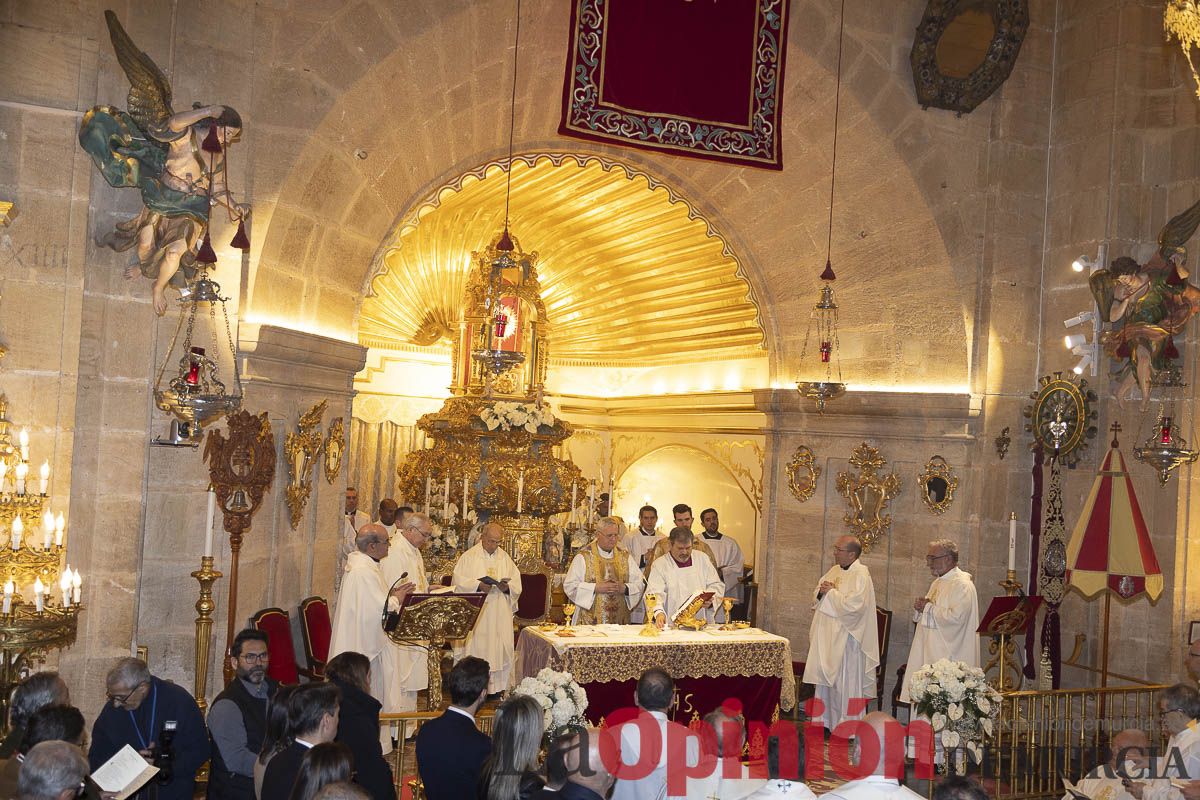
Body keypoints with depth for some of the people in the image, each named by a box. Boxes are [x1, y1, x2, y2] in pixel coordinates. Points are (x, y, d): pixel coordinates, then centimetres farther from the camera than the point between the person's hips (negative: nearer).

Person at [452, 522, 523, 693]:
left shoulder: (505, 558, 11)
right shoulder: (469, 557, 1)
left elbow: (517, 584, 8)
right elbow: (458, 581, -7)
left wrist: (507, 587, -13)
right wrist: (477, 585, -21)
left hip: (500, 616, 3)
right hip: (475, 614, -3)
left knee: (501, 650, 2)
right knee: (474, 648, -4)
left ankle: (497, 687, 10)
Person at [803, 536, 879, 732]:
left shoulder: (861, 576, -15)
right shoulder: (834, 570, 11)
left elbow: (853, 606, -24)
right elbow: (818, 593, 18)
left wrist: (831, 592, -13)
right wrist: (822, 591, -5)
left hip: (846, 637, -8)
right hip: (827, 635, 8)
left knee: (845, 681, -2)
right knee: (826, 679, 13)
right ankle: (827, 721, 23)